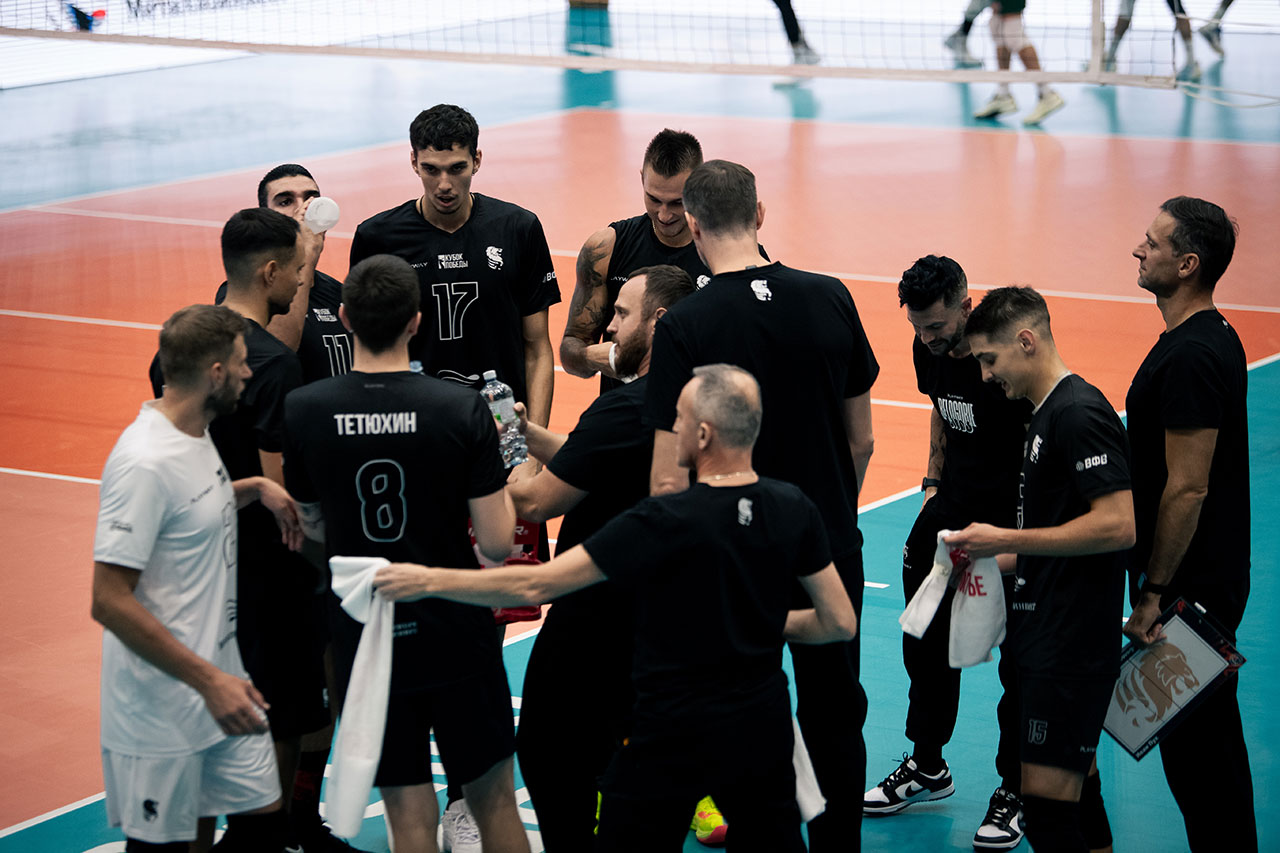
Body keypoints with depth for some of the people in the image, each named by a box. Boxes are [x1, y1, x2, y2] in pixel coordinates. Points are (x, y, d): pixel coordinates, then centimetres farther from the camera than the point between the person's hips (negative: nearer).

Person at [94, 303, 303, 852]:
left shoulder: (195, 435, 7)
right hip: (160, 707, -9)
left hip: (218, 676, 9)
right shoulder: (144, 463, -23)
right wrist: (209, 681, -24)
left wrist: (255, 488, 11)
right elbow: (110, 602, -25)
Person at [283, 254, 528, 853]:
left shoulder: (302, 410, -9)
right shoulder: (462, 409, -14)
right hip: (457, 635, -1)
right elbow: (497, 543, -12)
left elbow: (313, 528, 5)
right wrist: (505, 481, 9)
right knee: (493, 800, 16)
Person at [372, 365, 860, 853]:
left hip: (677, 737, -5)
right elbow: (841, 622, 0)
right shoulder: (793, 509, -8)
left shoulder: (667, 523, -22)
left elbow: (536, 586, -19)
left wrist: (427, 580, -10)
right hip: (764, 729, 5)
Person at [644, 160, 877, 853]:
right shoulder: (830, 300, -4)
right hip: (831, 553, 3)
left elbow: (670, 477, -16)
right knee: (834, 717, 15)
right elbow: (861, 440, 4)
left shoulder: (683, 327, -15)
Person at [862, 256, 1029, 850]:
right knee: (926, 638, 14)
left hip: (1015, 518, -7)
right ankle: (927, 766, 32)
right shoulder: (930, 350, -1)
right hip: (953, 508, 7)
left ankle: (1015, 790, 14)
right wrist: (934, 483, 13)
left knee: (1019, 660, 0)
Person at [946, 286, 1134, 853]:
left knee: (1046, 797, -10)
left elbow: (1117, 526, -24)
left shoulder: (1078, 414, -16)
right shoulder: (1047, 414, 16)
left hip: (1071, 644, -10)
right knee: (1076, 788, 15)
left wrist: (1007, 540, -17)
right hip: (1048, 636, 10)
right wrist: (996, 561, 12)